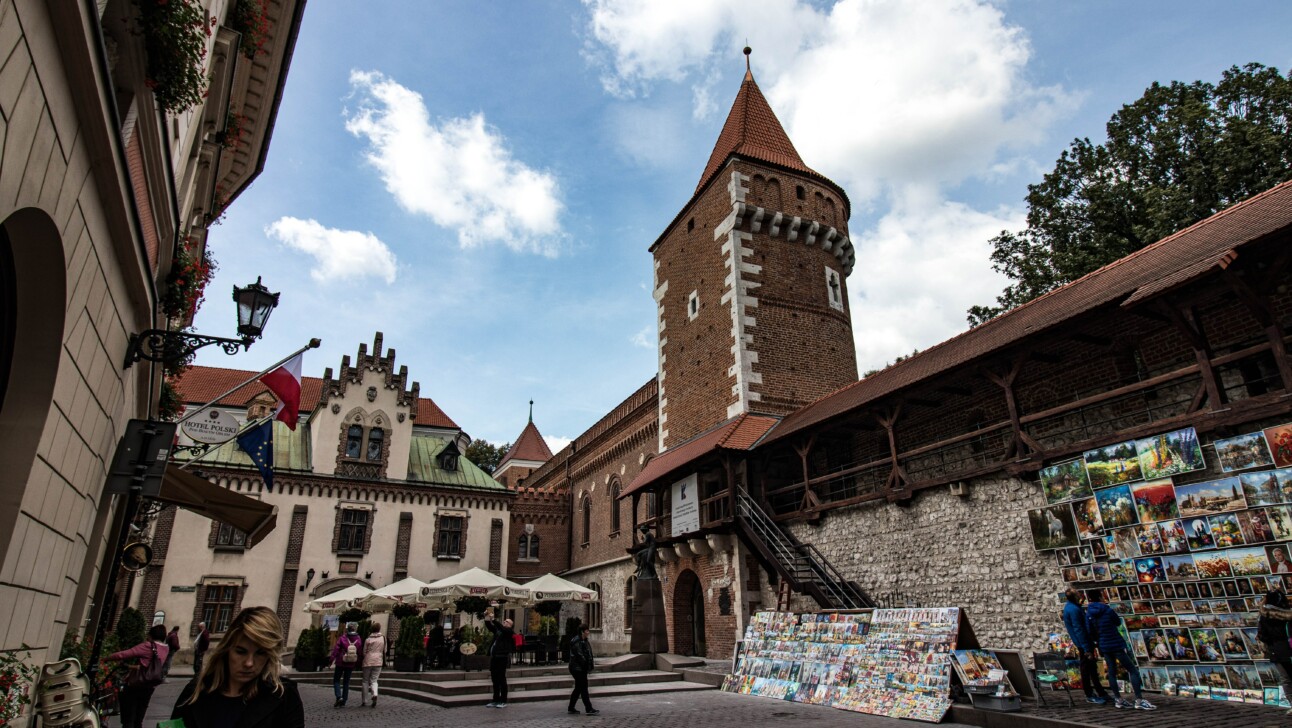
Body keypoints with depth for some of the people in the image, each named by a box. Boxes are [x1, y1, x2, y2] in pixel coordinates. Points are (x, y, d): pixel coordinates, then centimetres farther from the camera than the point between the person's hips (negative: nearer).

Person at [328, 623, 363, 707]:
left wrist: (331, 661, -11)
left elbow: (336, 650, -15)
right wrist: (357, 664, 11)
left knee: (336, 680, 11)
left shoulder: (342, 638, -13)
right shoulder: (358, 639, -4)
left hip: (340, 663, -3)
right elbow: (360, 653, 1)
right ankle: (343, 702, 13)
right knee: (346, 682, 13)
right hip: (351, 665, 3)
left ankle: (339, 697, -11)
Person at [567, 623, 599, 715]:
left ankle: (571, 708, 22)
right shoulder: (576, 642, -18)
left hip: (582, 669, 10)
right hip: (578, 669, -10)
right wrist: (586, 666, -15)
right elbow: (579, 655, -21)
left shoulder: (584, 641, 15)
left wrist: (590, 666, 6)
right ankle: (588, 709, -4)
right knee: (583, 688, -7)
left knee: (578, 688, 14)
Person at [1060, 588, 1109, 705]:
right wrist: (1087, 649, -23)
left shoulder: (1070, 606, 8)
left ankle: (1100, 692, 29)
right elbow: (1078, 630, -25)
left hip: (1082, 643, 10)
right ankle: (1090, 696, 9)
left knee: (1091, 668, 18)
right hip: (1083, 642, -10)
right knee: (1087, 668, 0)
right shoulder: (1074, 609, -25)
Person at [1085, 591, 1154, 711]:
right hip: (1117, 645, -6)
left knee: (1111, 672, 11)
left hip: (1104, 646, 6)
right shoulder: (1107, 610, -14)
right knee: (1133, 670, -1)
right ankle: (1139, 701, -6)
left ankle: (1118, 700, 13)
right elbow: (1118, 622, 4)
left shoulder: (1089, 613, 1)